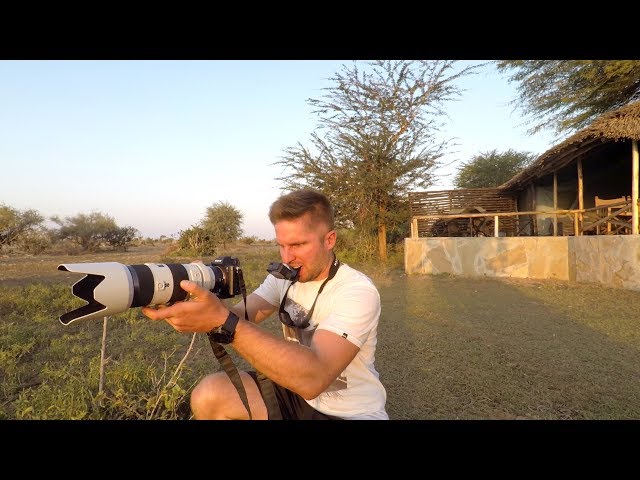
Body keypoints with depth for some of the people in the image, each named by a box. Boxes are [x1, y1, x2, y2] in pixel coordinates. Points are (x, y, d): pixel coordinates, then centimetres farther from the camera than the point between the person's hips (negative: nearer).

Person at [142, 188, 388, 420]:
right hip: (298, 394, 5)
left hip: (353, 411, -5)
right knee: (208, 396, -11)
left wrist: (223, 321, -42)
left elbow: (313, 377, -36)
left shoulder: (358, 292, -24)